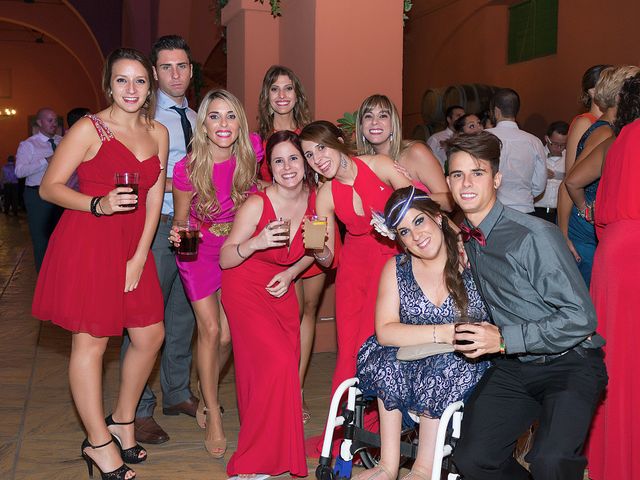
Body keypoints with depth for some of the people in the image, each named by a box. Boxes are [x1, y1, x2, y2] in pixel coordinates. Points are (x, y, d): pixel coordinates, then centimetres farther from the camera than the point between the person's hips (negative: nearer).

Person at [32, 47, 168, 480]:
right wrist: (99, 205, -22)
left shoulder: (158, 133, 11)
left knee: (151, 336, 9)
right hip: (86, 243, -6)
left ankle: (122, 421, 29)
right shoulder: (89, 129, -5)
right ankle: (99, 443, 12)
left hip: (133, 245, 6)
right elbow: (49, 187, -7)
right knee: (91, 341, -1)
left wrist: (139, 257, 0)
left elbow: (155, 199, 8)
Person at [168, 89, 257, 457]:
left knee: (227, 336, 6)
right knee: (210, 330, -5)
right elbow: (180, 220, -9)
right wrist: (178, 235, -29)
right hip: (199, 251, -2)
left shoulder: (250, 155, -18)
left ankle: (206, 396, 34)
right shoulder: (187, 168, -23)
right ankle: (214, 417, 10)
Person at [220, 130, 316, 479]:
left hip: (281, 290, 5)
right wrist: (256, 243, -32)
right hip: (246, 289, -5)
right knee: (277, 362, -20)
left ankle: (279, 451, 19)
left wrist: (291, 273, -6)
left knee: (288, 367, -1)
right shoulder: (256, 205, -20)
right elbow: (224, 260, -15)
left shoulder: (315, 200, -6)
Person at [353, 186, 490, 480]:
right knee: (388, 359, -26)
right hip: (408, 367, 2)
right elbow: (385, 331, -12)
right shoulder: (396, 269, 1)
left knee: (447, 365, -32)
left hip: (466, 368, -2)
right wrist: (444, 333, -23)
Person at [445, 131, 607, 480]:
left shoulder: (535, 236, -18)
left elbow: (581, 317, -19)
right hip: (512, 366, 6)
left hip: (568, 364, -6)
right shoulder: (463, 239, 4)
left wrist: (505, 340, -18)